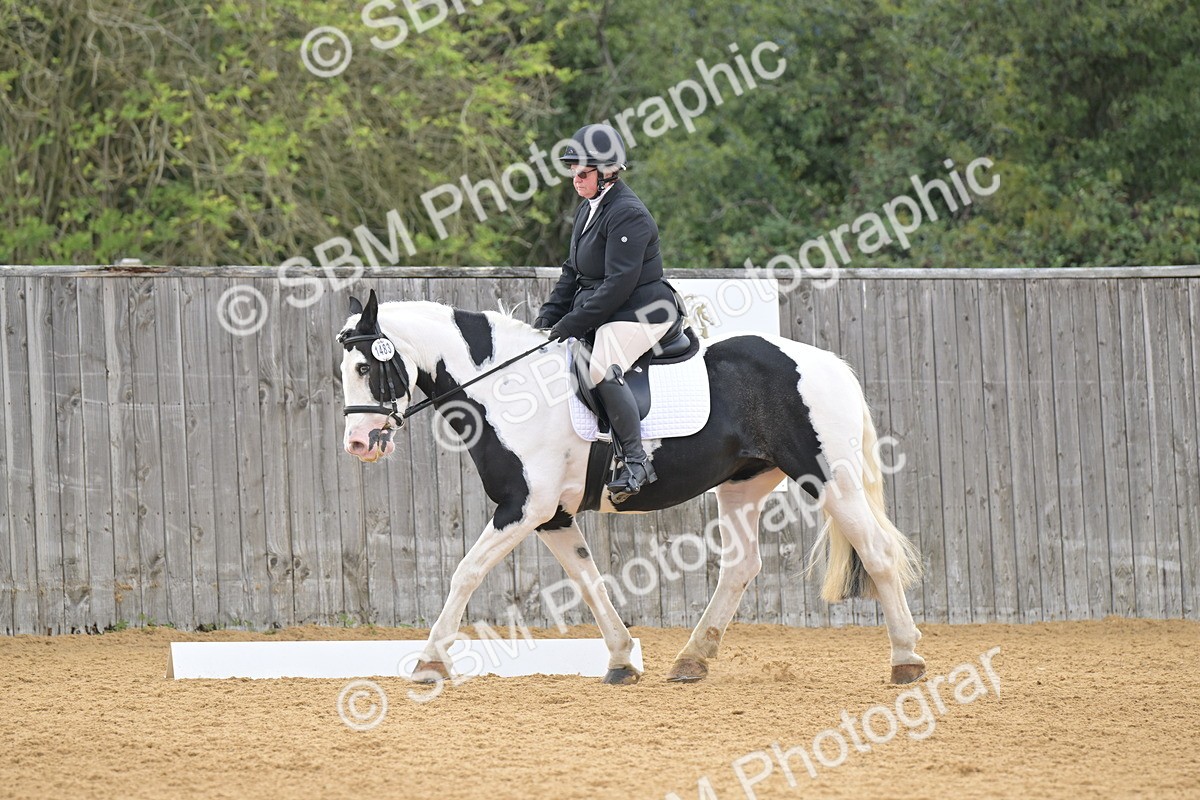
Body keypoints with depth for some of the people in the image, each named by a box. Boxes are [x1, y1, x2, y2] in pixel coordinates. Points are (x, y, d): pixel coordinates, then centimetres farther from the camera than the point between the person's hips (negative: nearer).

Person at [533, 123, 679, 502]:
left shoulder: (627, 214, -16)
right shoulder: (588, 209, 15)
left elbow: (618, 284, -22)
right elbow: (573, 271, 21)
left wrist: (571, 324, -22)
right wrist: (549, 315, 6)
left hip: (639, 313, -11)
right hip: (598, 312, 11)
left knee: (603, 369, -33)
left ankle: (636, 461, -31)